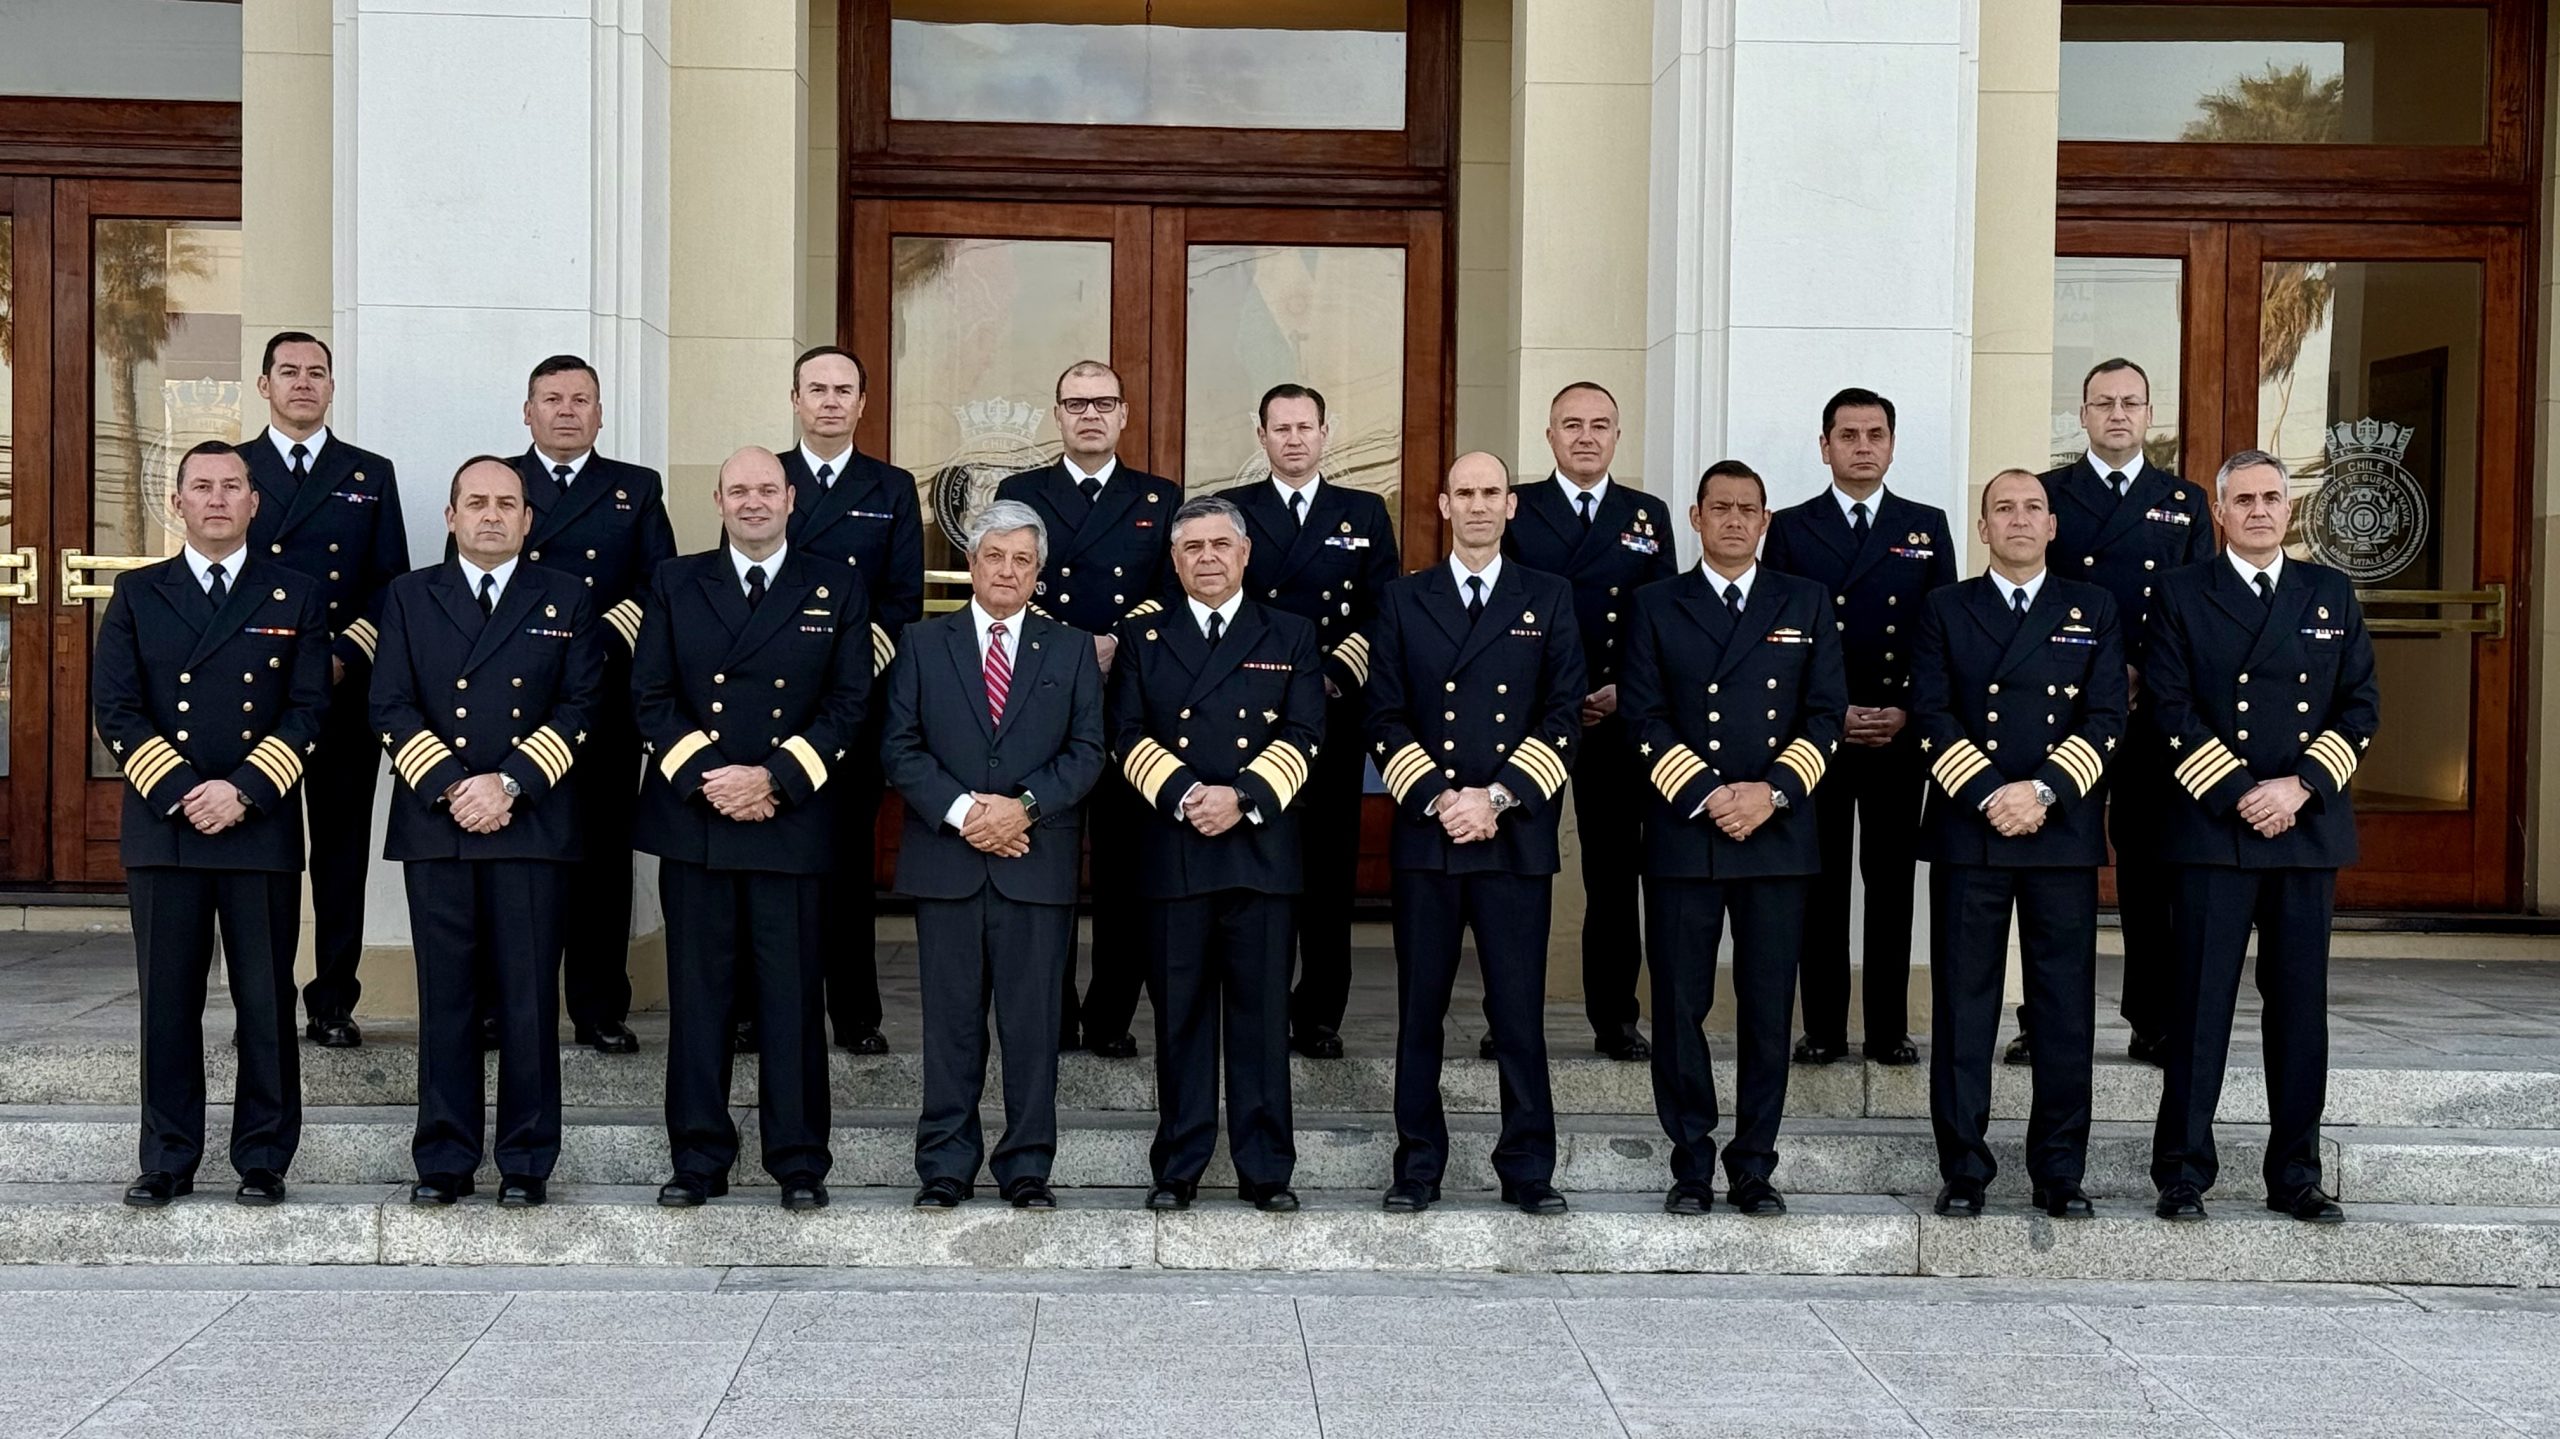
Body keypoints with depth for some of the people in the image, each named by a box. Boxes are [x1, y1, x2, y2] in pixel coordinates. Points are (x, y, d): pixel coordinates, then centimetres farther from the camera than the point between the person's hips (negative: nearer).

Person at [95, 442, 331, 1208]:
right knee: (168, 1001, 5)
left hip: (263, 828, -1)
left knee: (266, 1001, 2)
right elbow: (115, 707, 2)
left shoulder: (296, 598, 8)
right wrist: (179, 792, -10)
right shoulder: (137, 594, 11)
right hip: (161, 826, 1)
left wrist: (244, 791, -12)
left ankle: (263, 1160, 10)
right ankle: (167, 1160, 13)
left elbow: (309, 710, 0)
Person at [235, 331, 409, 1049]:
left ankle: (333, 1003, 8)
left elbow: (392, 583, 7)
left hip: (346, 689, 1)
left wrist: (345, 657, -7)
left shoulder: (371, 475, 12)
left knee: (342, 846, 2)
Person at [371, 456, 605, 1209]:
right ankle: (444, 1159, 12)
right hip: (434, 822, 1)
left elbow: (580, 707, 1)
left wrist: (509, 783, -11)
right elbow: (391, 707, 4)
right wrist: (450, 787, -9)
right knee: (445, 998, 4)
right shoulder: (409, 596, 12)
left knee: (529, 998, 0)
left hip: (533, 825, -1)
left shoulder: (566, 600, 9)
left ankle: (526, 1161, 8)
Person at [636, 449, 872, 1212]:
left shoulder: (835, 588, 7)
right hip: (693, 819, 1)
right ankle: (699, 1159, 13)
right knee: (698, 994, 5)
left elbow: (849, 703, 0)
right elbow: (650, 697, 5)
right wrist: (706, 777, -9)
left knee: (795, 998, 1)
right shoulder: (675, 583, 10)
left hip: (794, 822, -1)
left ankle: (800, 1162, 9)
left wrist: (773, 779, -10)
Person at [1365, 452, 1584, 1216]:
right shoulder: (1402, 600, 10)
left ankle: (1528, 1169, 8)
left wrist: (1499, 797, -10)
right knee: (1419, 1009, 5)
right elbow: (1385, 716, 4)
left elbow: (1564, 715, 1)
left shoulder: (1548, 599, 8)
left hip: (1516, 837, -1)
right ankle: (1418, 1167, 13)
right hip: (1424, 835, 1)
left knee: (1520, 1009, 0)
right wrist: (1437, 799, -9)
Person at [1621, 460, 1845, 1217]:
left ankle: (1754, 1168, 11)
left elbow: (1826, 713, 4)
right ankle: (1691, 1166, 10)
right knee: (1680, 1006, 1)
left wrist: (1772, 791, -10)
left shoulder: (1806, 605, 11)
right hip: (1681, 834, 0)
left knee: (1768, 1009, 2)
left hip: (1778, 834, 1)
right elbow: (1643, 717, 0)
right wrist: (1704, 797, -11)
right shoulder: (1657, 607, 8)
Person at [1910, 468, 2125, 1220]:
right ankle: (1964, 1171, 7)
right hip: (1967, 830, 0)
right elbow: (1931, 714, 0)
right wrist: (1989, 796, -12)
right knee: (1964, 1005, 1)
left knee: (2065, 1007, 3)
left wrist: (2044, 790, -12)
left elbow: (2106, 716, 2)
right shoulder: (1945, 608, 9)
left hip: (2063, 832, 1)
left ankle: (2059, 1172, 11)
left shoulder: (2092, 609, 11)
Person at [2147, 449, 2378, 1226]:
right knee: (2200, 1005, -2)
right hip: (2212, 829, -3)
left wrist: (2299, 786, -8)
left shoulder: (2331, 595, 12)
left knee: (2300, 1007, 7)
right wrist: (2237, 795, -12)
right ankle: (2183, 1173, 5)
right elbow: (2171, 712, -4)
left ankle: (2295, 1175, 15)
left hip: (2309, 826, 3)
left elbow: (2360, 706, 6)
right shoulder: (2181, 595, 4)